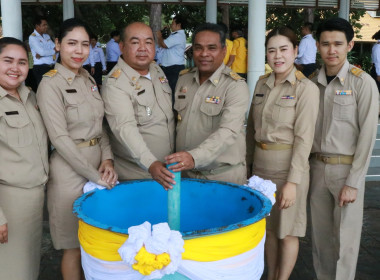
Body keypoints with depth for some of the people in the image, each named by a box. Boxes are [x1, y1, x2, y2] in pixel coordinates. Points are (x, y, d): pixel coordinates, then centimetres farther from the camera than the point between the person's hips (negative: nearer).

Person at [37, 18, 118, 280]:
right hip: (70, 171, -6)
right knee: (75, 246, 7)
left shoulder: (88, 79, 8)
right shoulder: (51, 84, -13)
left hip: (98, 165, 7)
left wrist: (107, 159, -4)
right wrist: (95, 175, -16)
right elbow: (60, 139, -17)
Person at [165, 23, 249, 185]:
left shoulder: (236, 86, -13)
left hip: (223, 175, -5)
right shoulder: (183, 79, 6)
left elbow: (229, 132, -26)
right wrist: (178, 159, 3)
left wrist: (194, 157, -39)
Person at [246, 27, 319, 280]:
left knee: (286, 232, 9)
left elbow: (303, 139, -15)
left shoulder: (306, 89, -12)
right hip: (261, 165, 6)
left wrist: (293, 181, -18)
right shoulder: (262, 84, 6)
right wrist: (249, 165, 10)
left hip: (288, 166, -5)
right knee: (269, 228, 17)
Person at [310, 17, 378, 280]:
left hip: (346, 169, -4)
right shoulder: (313, 83, 4)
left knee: (345, 238, 5)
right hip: (317, 167, 4)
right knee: (320, 234, 14)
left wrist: (352, 182, -13)